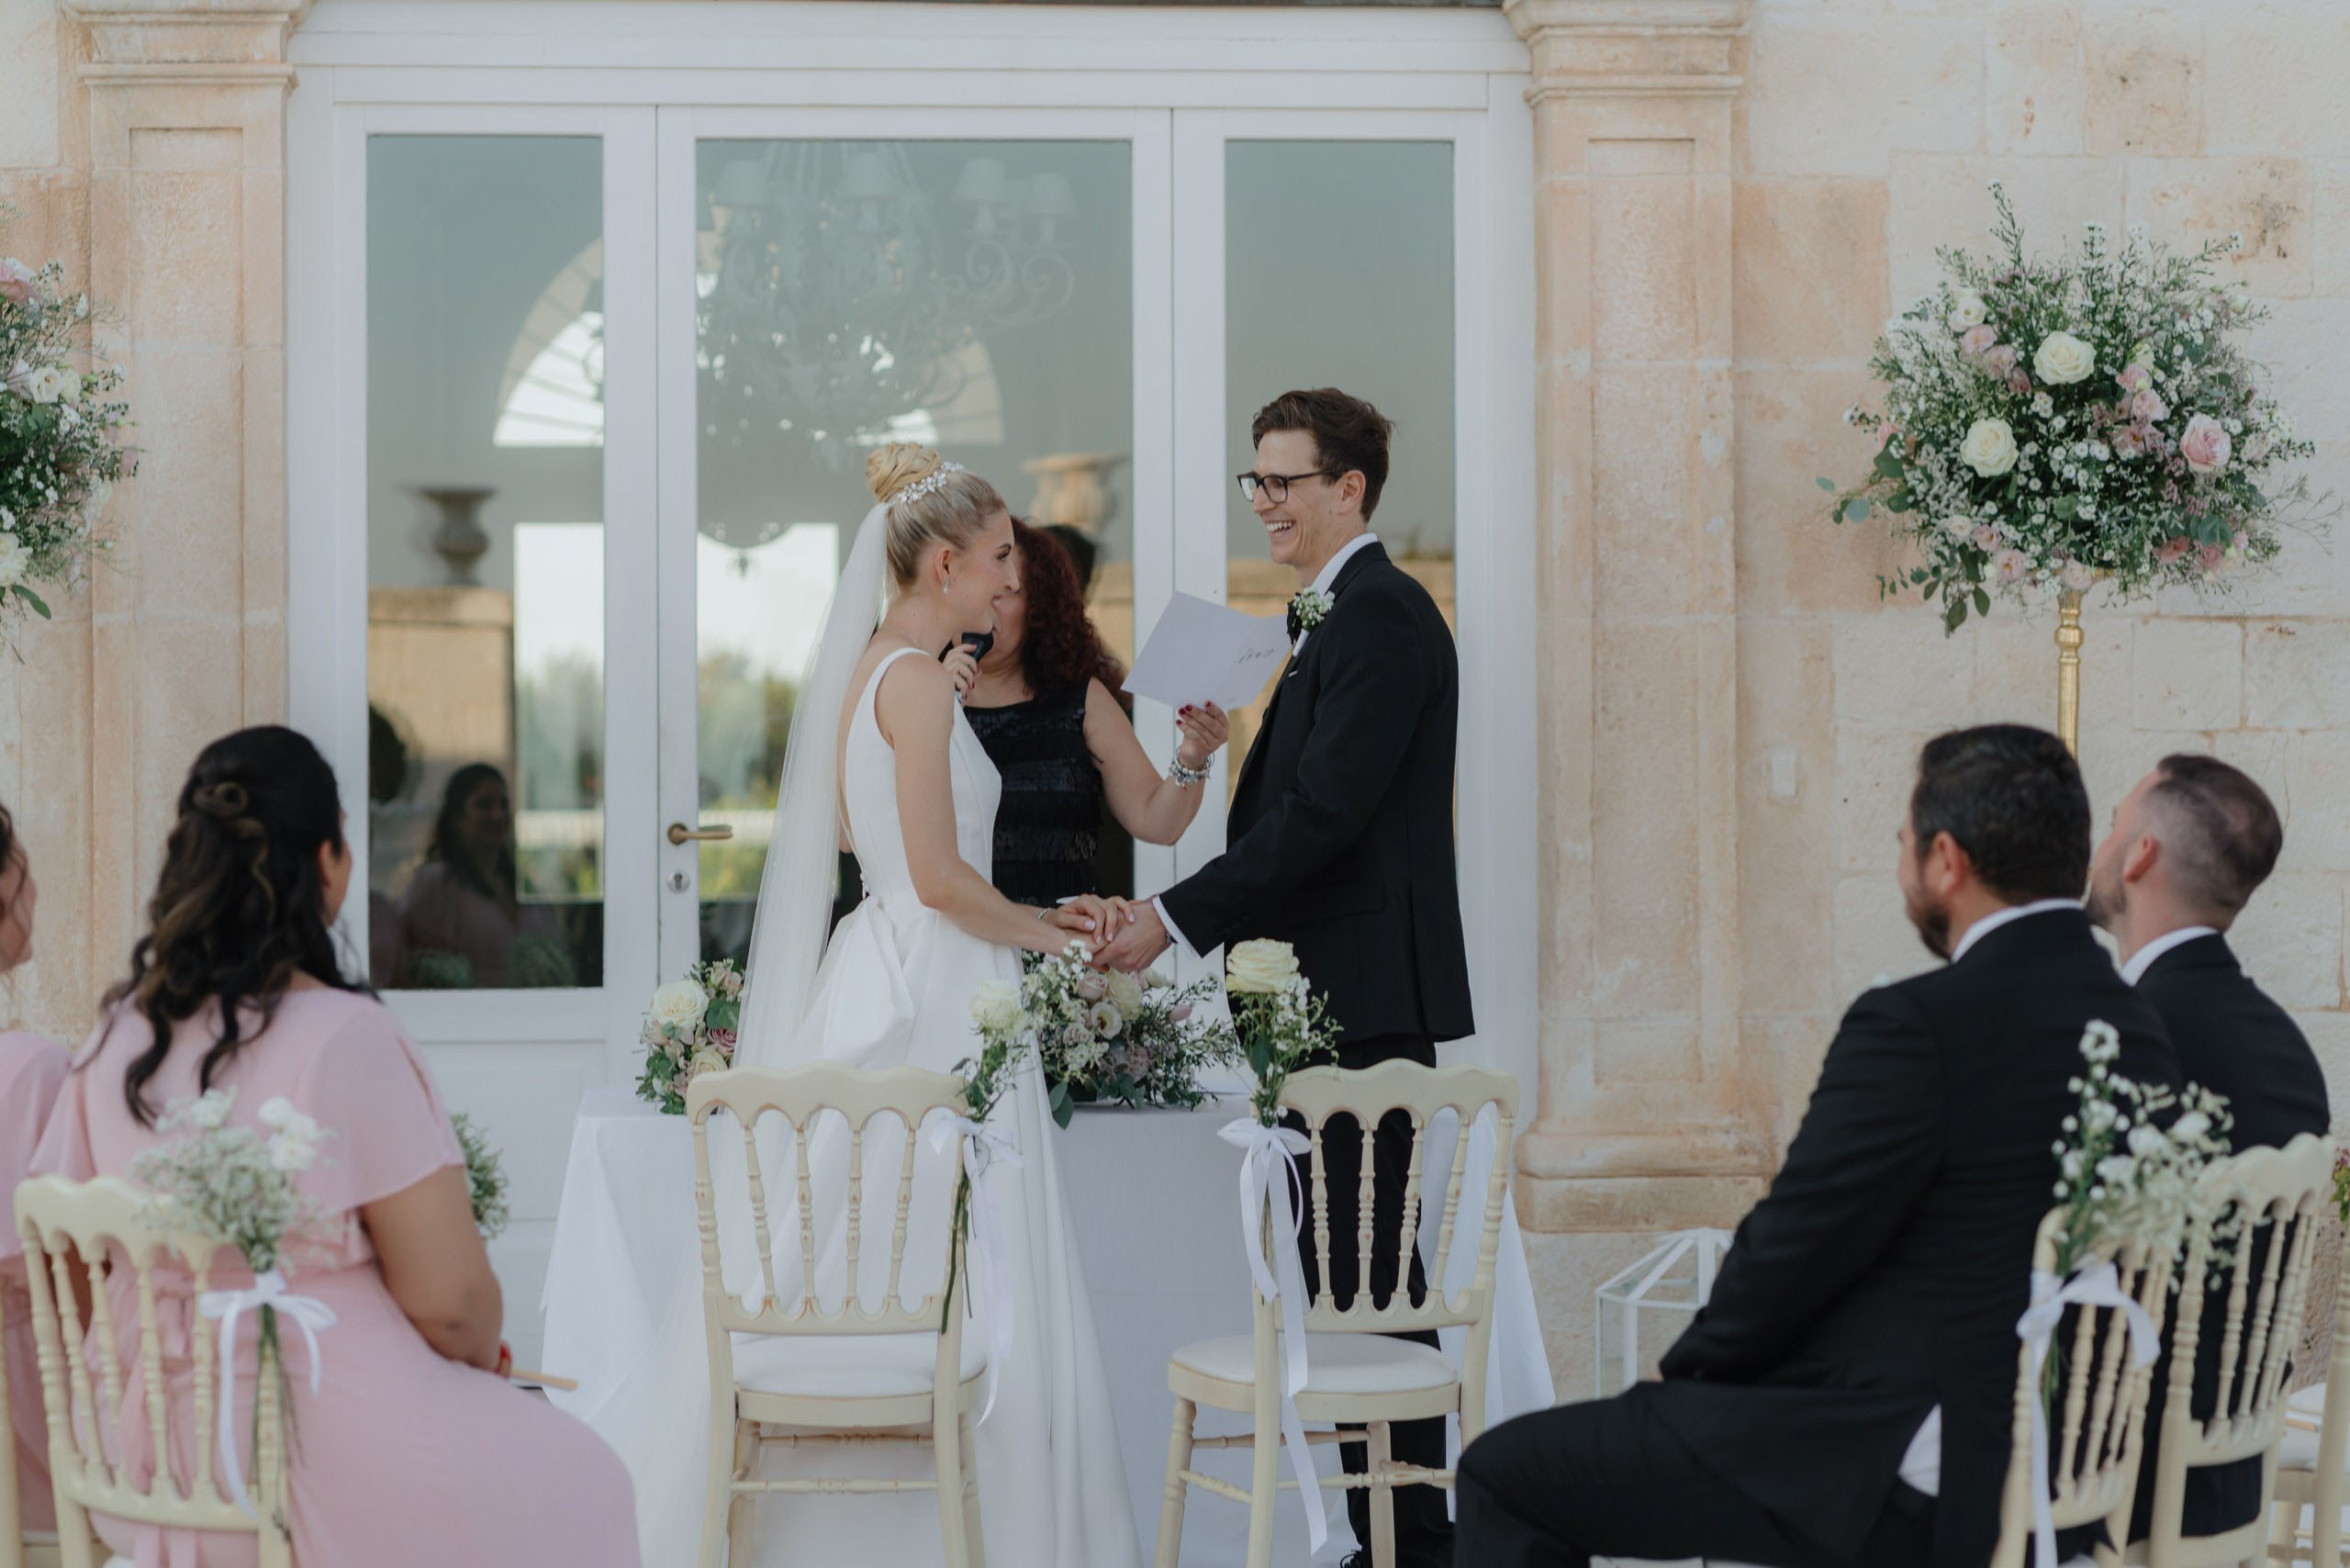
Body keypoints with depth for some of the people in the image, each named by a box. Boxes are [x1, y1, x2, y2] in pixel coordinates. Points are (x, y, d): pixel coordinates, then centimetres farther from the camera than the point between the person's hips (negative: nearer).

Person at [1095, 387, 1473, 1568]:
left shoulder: (1381, 616, -13)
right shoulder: (1327, 619, 20)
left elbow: (1323, 809, -21)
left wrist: (1177, 918, -20)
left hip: (1366, 992, -11)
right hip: (1330, 992, 11)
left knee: (1367, 1274, -7)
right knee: (1353, 1270, 12)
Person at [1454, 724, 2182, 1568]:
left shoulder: (1913, 1026, -19)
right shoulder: (2139, 1027, 7)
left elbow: (1790, 1252, -14)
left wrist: (1685, 1368, 6)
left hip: (1908, 1484, -10)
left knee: (1504, 1474, 0)